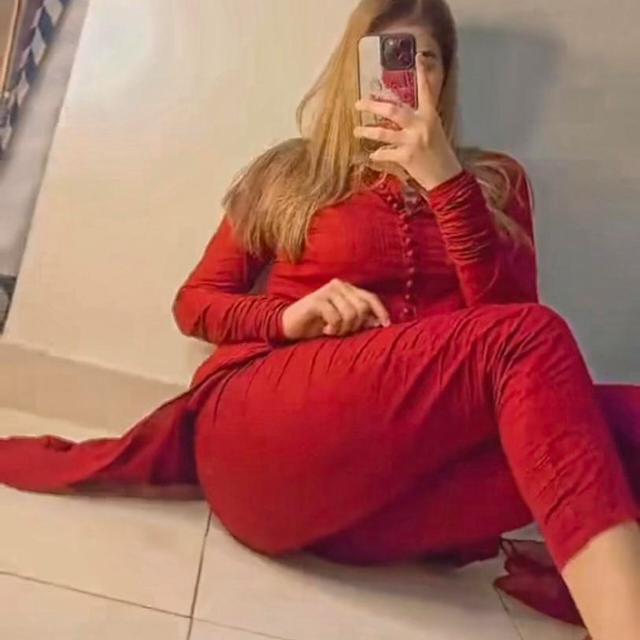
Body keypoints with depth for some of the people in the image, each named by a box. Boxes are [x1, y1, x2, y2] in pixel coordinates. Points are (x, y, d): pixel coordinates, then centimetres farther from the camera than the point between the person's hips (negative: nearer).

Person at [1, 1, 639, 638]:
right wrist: (289, 317, -3)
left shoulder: (496, 182, 21)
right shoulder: (289, 173, 19)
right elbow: (195, 303, 18)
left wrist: (444, 178, -6)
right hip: (264, 425, -2)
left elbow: (503, 311, 5)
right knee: (528, 340, -29)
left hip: (412, 456, 3)